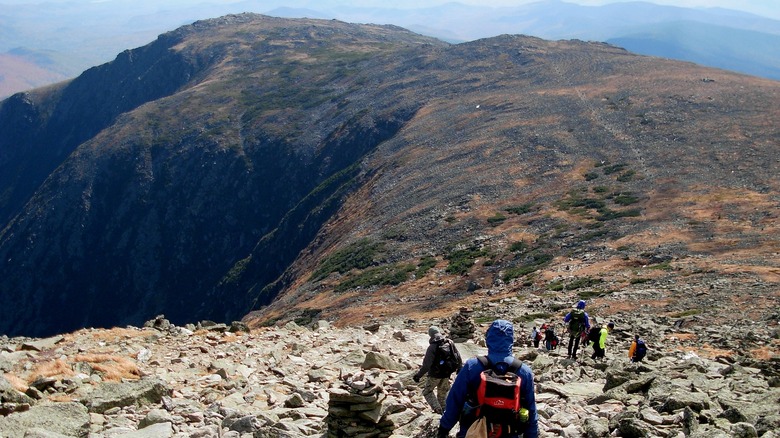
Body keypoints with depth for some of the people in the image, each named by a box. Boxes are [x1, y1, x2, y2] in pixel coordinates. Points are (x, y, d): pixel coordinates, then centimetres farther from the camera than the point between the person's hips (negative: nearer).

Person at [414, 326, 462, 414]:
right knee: (442, 392, 23)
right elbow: (458, 357, 5)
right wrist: (459, 368, 21)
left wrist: (418, 375, -12)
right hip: (447, 373, 5)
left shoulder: (432, 347, -20)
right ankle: (443, 409, 27)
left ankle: (437, 409, -3)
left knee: (427, 391, 11)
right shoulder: (450, 343, -5)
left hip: (435, 374, -5)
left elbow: (426, 364, -20)